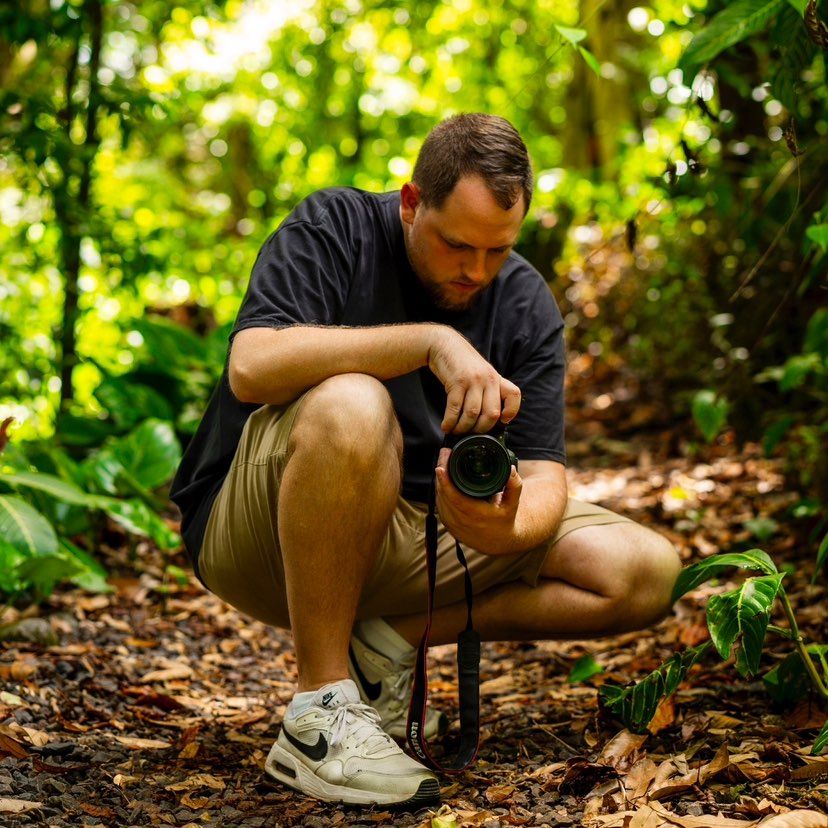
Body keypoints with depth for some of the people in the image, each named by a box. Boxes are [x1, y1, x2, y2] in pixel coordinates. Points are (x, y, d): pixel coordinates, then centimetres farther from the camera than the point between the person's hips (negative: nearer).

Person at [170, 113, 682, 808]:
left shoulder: (526, 302, 1)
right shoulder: (336, 228, -12)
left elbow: (544, 475, -5)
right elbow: (252, 368, -30)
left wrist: (508, 528, -30)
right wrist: (431, 341, -36)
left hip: (420, 532, 5)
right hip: (257, 534, -5)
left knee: (647, 572, -7)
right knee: (351, 407, -39)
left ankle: (389, 639, -3)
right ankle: (319, 712, -26)